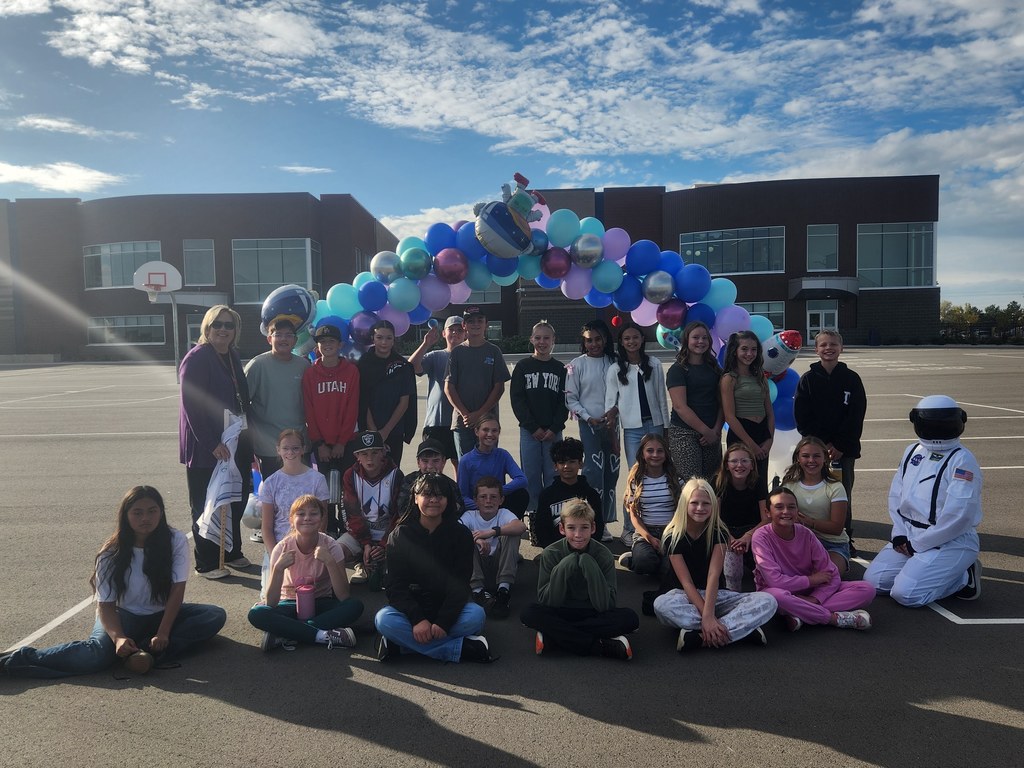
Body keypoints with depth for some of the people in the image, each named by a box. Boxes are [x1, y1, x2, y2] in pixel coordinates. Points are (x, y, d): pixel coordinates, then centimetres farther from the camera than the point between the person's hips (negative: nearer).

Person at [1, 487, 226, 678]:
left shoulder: (176, 541, -13)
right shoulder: (112, 553, -12)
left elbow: (177, 590, -15)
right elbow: (105, 604, -12)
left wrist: (163, 634, -25)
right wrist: (118, 637, -31)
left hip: (163, 614, 2)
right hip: (125, 616, -2)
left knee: (216, 616, -25)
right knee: (97, 654, -35)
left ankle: (149, 650, -32)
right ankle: (18, 659, -24)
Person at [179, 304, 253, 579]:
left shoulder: (233, 357, 11)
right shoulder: (196, 358, -12)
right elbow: (192, 406, -17)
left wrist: (245, 437, 14)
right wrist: (212, 444, -20)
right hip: (205, 447, -7)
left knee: (236, 499, 15)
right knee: (206, 505, 3)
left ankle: (232, 552, 30)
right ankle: (206, 563, 15)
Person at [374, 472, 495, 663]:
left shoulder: (460, 534, -4)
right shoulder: (400, 534, -3)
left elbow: (460, 585, -9)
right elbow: (394, 585, -10)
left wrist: (443, 622, -25)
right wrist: (417, 620, -26)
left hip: (447, 606, 0)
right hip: (410, 607, 0)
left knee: (476, 615, -30)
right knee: (383, 619, -30)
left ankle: (403, 641, -24)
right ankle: (462, 648, -27)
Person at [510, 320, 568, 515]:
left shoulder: (560, 369, 8)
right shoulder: (522, 367, 5)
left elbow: (565, 401, 5)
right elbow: (516, 399, 0)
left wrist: (554, 428, -8)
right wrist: (533, 427, -8)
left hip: (553, 432, 1)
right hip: (529, 431, 0)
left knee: (552, 476, 1)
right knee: (531, 476, 1)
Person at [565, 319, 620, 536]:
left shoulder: (614, 362, 5)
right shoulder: (577, 365, 0)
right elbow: (571, 398, 0)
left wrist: (614, 411, -13)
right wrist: (588, 418, -9)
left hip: (611, 423, 3)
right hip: (589, 424, -3)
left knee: (611, 472, 6)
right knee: (594, 471, -10)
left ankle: (605, 521, 16)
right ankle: (593, 523, -3)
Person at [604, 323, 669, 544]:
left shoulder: (654, 365, 6)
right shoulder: (615, 370, 3)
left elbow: (661, 397, 8)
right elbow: (610, 402, 4)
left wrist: (666, 426, 7)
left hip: (655, 425, 2)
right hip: (632, 429, -2)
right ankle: (629, 529, 2)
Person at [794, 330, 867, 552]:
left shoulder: (852, 379, 2)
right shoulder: (808, 379, 1)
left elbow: (857, 416, -1)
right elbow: (801, 417, -1)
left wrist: (840, 446, -8)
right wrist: (821, 445, -9)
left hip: (844, 449, 0)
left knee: (844, 494, 6)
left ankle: (845, 538, 18)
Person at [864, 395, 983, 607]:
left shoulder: (962, 460, -15)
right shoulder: (913, 452, 8)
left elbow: (958, 516, -21)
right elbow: (896, 494, 10)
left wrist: (917, 544, -16)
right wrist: (899, 534, -2)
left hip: (951, 541, -7)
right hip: (910, 536, 7)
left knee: (905, 593, -19)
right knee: (874, 580, -1)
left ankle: (963, 578, 2)